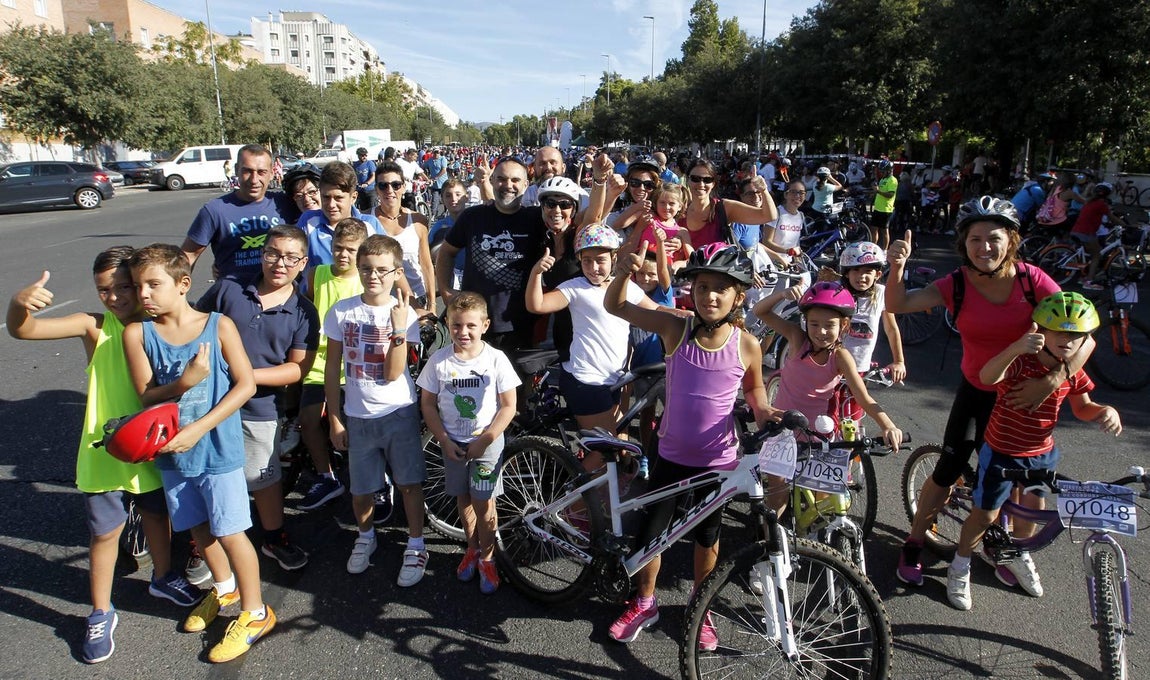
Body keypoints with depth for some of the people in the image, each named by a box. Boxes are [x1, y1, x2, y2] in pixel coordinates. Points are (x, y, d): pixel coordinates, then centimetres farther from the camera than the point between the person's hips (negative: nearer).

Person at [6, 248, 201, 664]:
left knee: (157, 515, 22)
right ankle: (101, 614, 32)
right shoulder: (94, 327, -12)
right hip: (105, 451, -2)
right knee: (105, 532, 10)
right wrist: (19, 304, -42)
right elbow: (22, 330, -23)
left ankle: (163, 577, 49)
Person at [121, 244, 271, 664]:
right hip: (172, 452, 4)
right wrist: (183, 382, -25)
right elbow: (146, 395, -4)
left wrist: (198, 428, -20)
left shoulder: (218, 325, -12)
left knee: (229, 532, 3)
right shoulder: (138, 333, -4)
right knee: (198, 528, 20)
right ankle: (224, 588, 45)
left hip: (218, 449, -4)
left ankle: (255, 613, 21)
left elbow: (246, 384, -14)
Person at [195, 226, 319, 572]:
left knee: (266, 477, 14)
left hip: (259, 410, -1)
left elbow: (298, 368, -10)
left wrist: (246, 375, -20)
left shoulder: (304, 312, -6)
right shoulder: (228, 288, -5)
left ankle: (275, 539, 37)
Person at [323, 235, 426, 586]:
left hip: (399, 413, -2)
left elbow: (393, 373, -17)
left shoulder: (404, 314, -10)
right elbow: (332, 368, 2)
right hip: (357, 416, 2)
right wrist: (335, 418, 3)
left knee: (410, 482, 6)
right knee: (361, 488, 14)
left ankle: (416, 545, 25)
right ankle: (366, 535, 42)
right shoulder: (342, 311, -5)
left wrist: (399, 329, -27)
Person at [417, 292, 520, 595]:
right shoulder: (439, 360, -8)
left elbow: (508, 405, -9)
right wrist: (444, 440, -8)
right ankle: (472, 548, 38)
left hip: (487, 443, -2)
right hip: (453, 443, 3)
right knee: (463, 499, 16)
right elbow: (428, 403, 0)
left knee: (483, 503, 3)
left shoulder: (496, 359, -13)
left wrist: (485, 439, -14)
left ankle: (487, 558, 23)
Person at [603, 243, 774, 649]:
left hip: (718, 460, 0)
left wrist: (767, 415, -14)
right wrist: (624, 273, -33)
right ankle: (644, 603, 38)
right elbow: (615, 306, -14)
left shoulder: (747, 345, -15)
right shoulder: (676, 328, -16)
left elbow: (754, 391, 5)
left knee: (707, 537, 19)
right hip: (672, 454, 0)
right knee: (650, 532, 12)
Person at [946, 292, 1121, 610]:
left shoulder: (1072, 372, -5)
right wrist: (1016, 348, -66)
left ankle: (1019, 555, 52)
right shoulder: (1020, 361, -26)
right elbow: (987, 376, -47)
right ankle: (959, 567, 25)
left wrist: (1105, 410, -15)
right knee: (986, 514, 4)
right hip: (1002, 453, -6)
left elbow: (1083, 408, 9)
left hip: (1042, 454, 6)